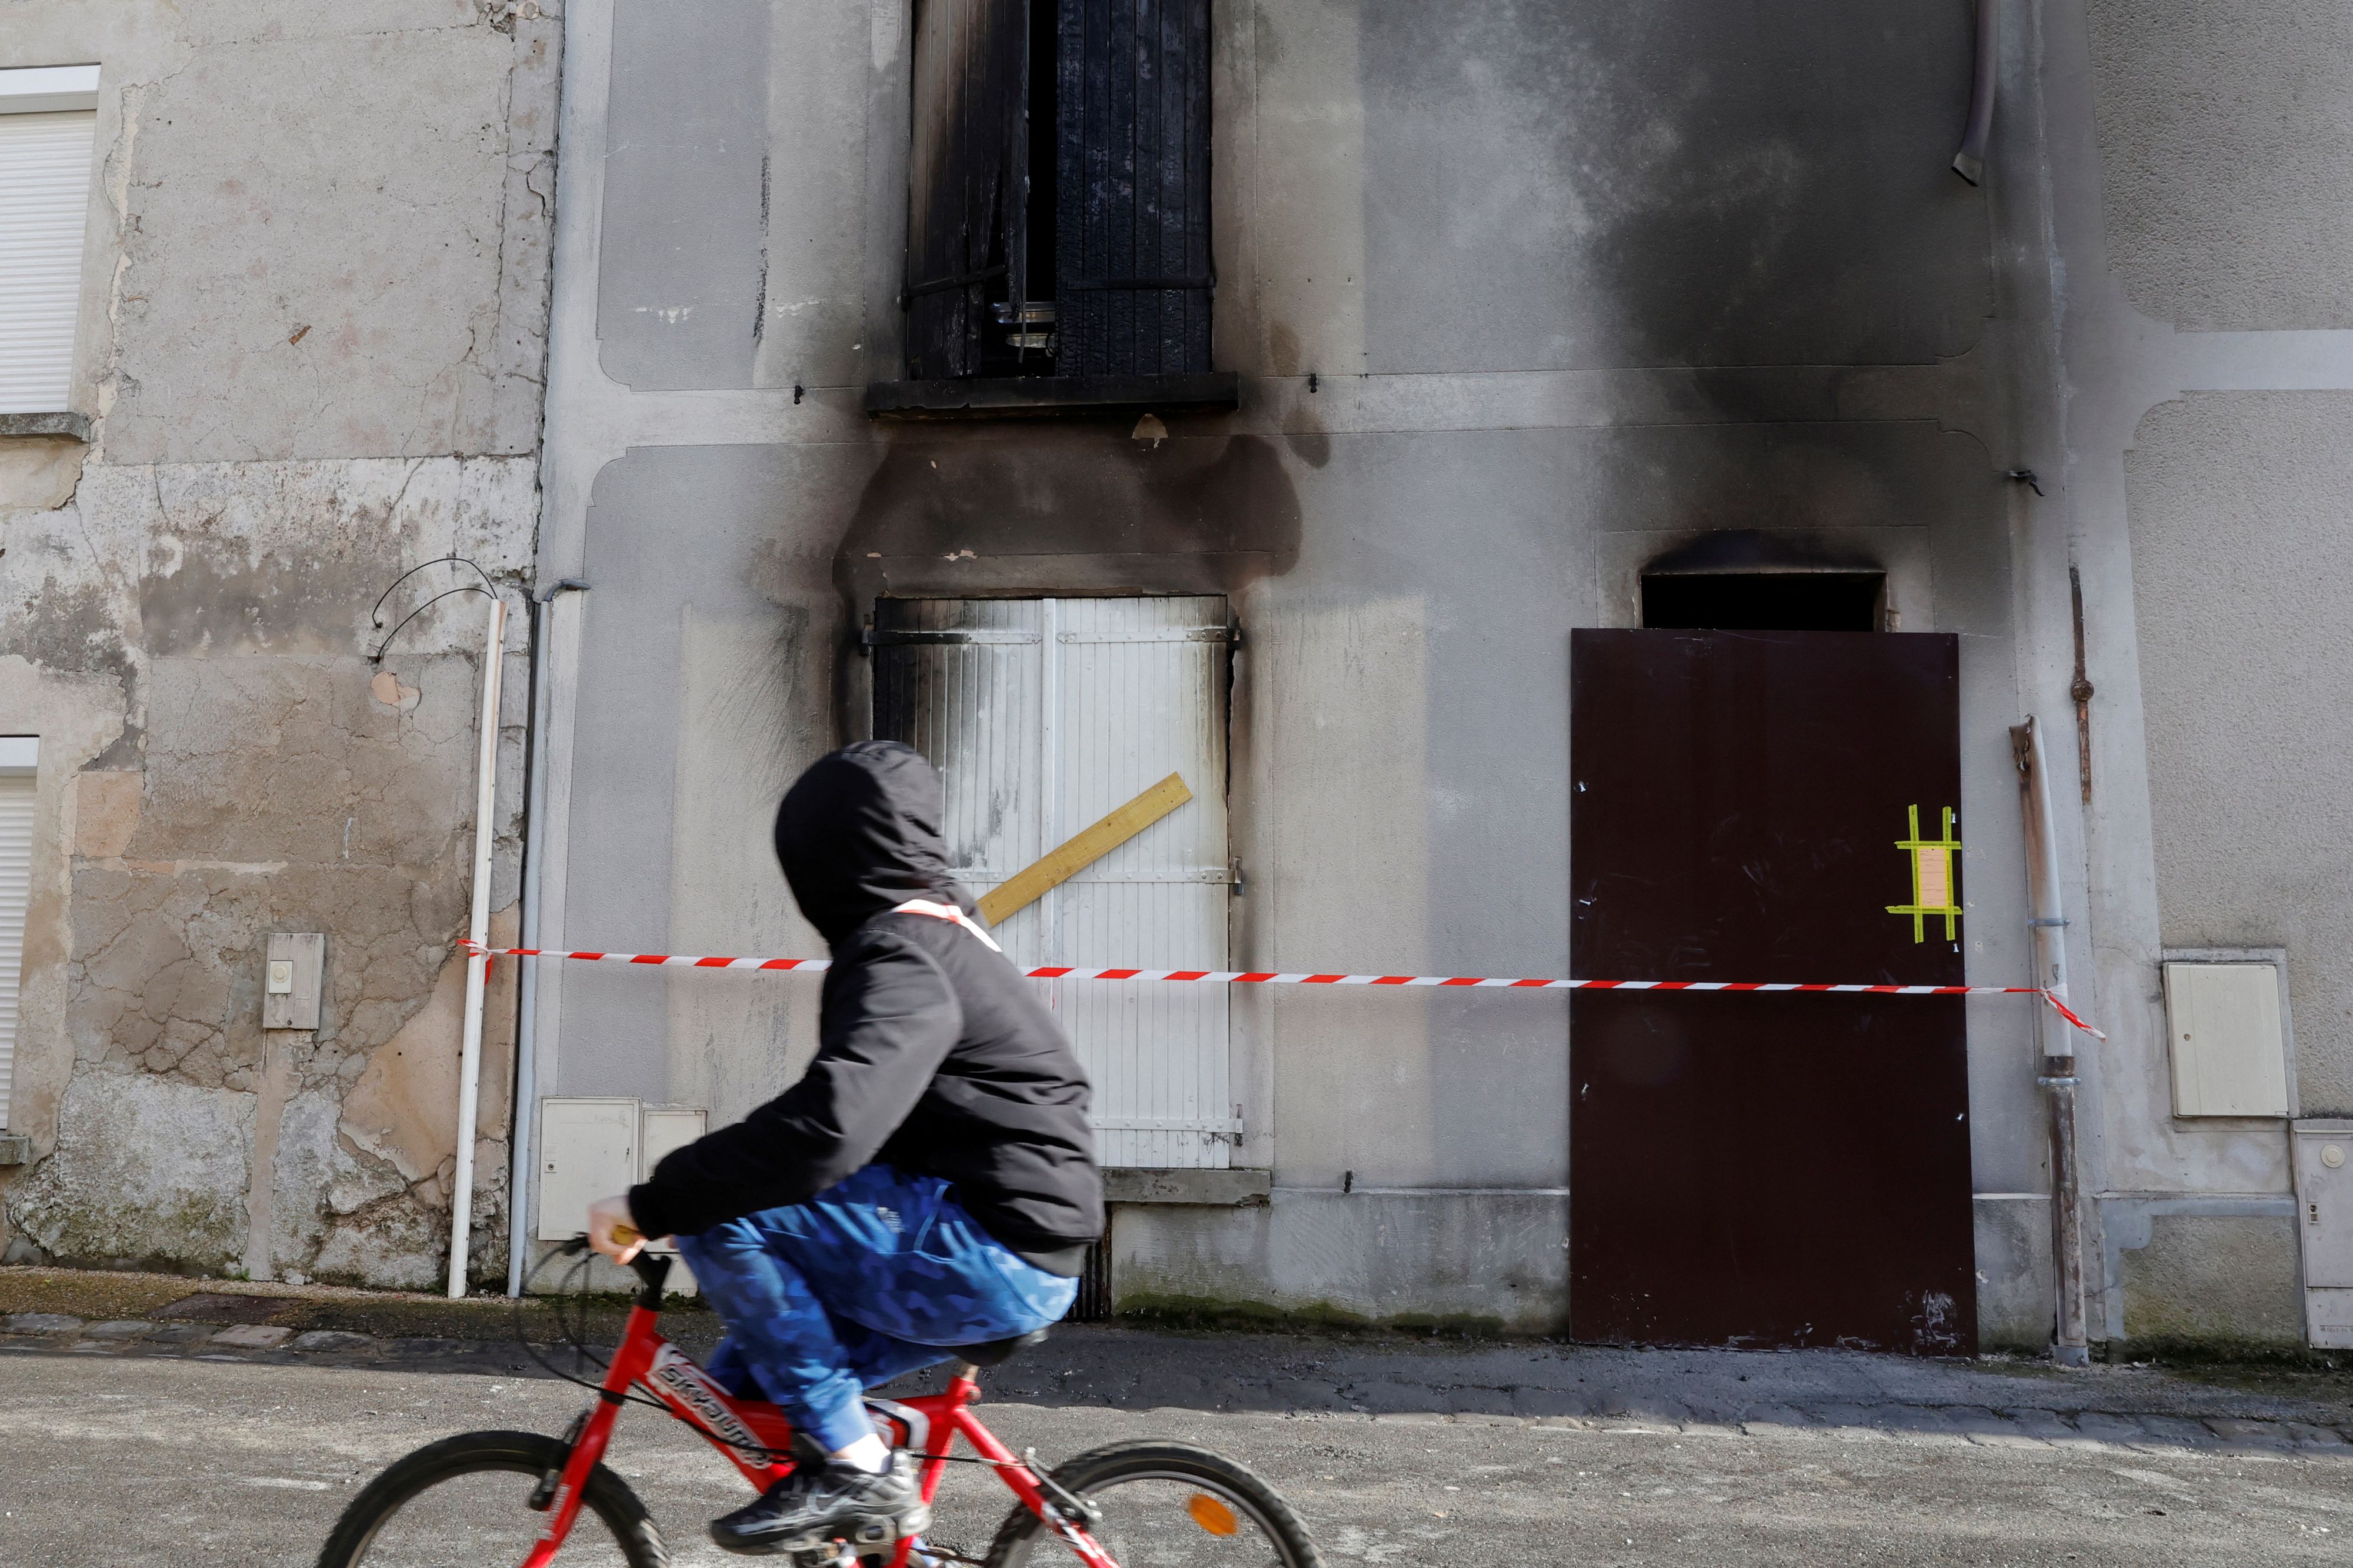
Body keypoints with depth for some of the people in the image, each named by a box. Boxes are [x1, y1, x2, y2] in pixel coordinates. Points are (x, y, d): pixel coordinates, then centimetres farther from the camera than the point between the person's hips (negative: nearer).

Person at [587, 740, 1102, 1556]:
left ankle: (857, 1469, -9)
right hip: (1017, 1260, 10)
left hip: (988, 1253, -10)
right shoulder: (942, 928, 16)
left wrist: (649, 1206, -25)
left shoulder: (903, 953, -18)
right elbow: (850, 1109, 26)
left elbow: (827, 1128, -34)